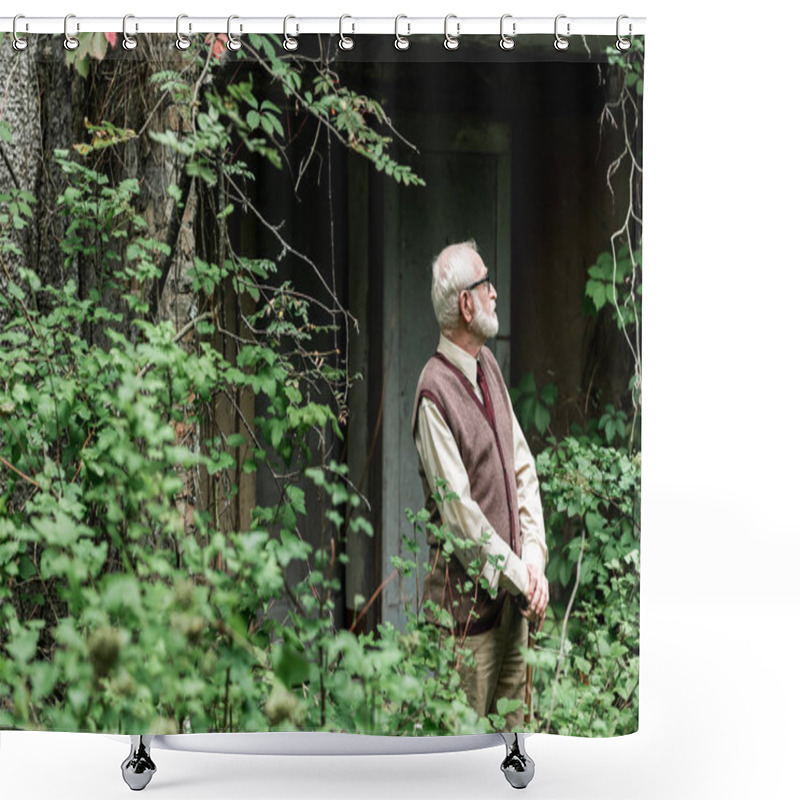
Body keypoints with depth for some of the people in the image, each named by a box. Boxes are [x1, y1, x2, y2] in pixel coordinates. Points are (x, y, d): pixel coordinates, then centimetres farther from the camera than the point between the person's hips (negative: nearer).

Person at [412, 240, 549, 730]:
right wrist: (519, 578, -14)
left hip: (514, 594, 8)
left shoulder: (488, 364, 9)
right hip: (468, 598, -8)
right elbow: (459, 512, -19)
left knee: (513, 722, 13)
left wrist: (534, 558, 0)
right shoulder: (434, 391, -17)